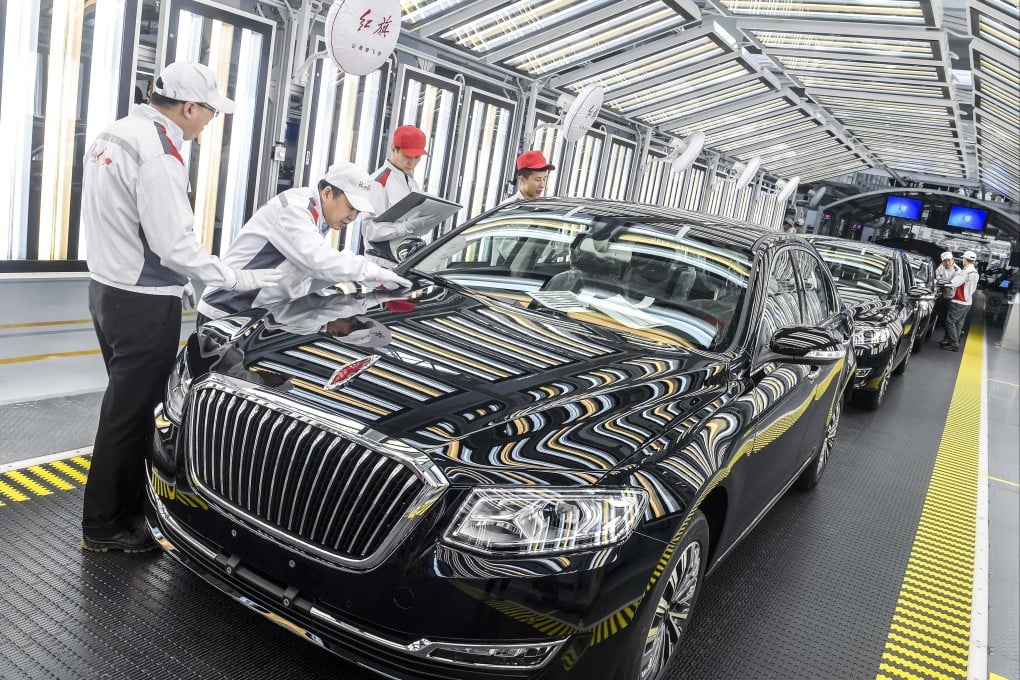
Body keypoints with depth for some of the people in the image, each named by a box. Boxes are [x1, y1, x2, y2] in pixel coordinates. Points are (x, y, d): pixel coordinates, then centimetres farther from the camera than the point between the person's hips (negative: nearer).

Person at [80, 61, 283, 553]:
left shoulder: (114, 135, 11)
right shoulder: (158, 152, -20)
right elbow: (172, 243, -23)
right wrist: (236, 279, -13)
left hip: (107, 288, 10)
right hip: (144, 303, -10)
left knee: (128, 403, 19)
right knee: (130, 412, 1)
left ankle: (132, 499, 33)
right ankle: (104, 527, 13)